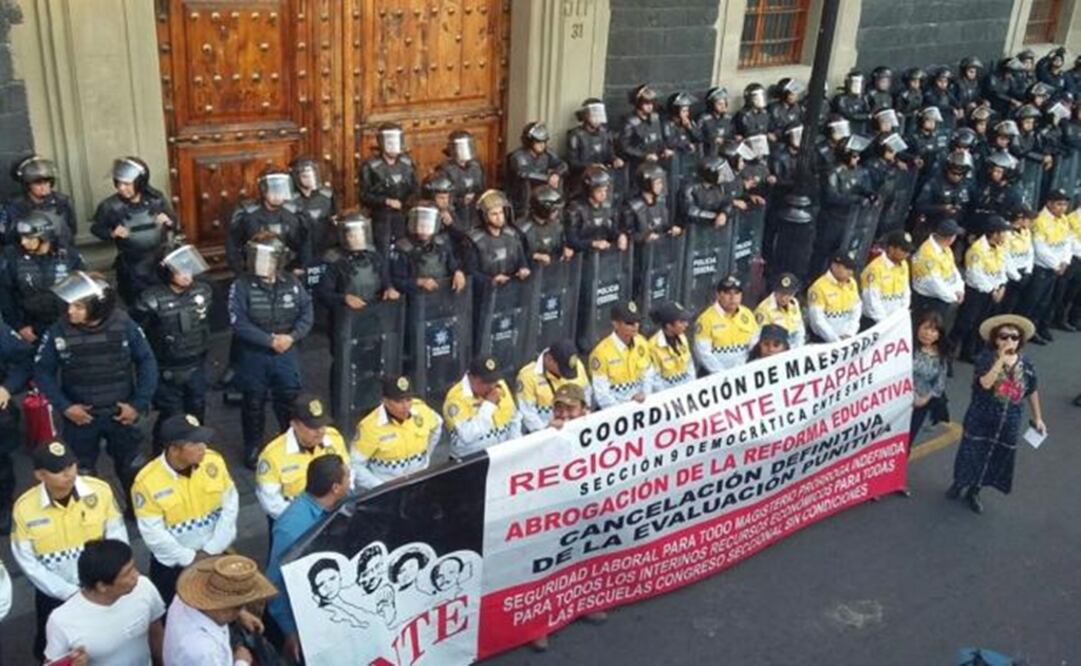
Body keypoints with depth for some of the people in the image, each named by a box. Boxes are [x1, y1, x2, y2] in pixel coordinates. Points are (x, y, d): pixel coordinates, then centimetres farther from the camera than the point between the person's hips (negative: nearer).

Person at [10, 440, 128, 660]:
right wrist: (69, 592, -16)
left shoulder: (100, 490, -17)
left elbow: (117, 538, -8)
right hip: (55, 596, 0)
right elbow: (27, 562, -11)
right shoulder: (24, 508, -17)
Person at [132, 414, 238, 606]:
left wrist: (212, 550, -10)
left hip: (214, 554, 3)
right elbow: (153, 534, -18)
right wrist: (191, 559, -15)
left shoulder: (214, 461, -13)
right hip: (173, 562, -3)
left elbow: (230, 506, -7)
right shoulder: (147, 481, -22)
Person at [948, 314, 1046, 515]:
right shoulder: (986, 359, -14)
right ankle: (959, 484, 36)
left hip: (1008, 424, 4)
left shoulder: (1026, 365, -2)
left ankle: (973, 492, 34)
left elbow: (1032, 392, 11)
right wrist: (1002, 360, -31)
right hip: (981, 420, -4)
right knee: (973, 453, 9)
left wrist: (1037, 418, 16)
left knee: (997, 458, 13)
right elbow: (985, 383, -31)